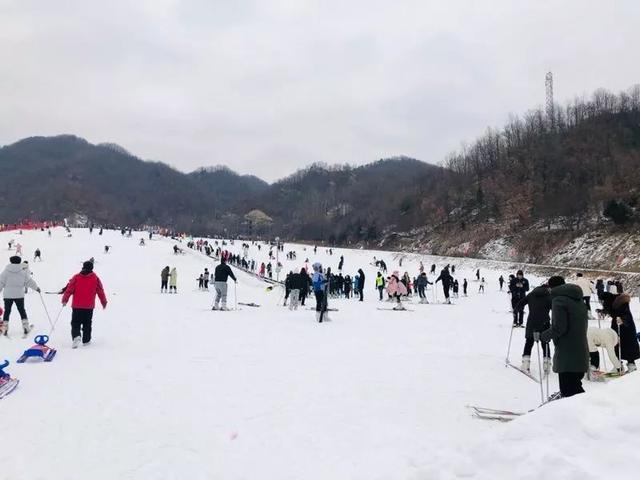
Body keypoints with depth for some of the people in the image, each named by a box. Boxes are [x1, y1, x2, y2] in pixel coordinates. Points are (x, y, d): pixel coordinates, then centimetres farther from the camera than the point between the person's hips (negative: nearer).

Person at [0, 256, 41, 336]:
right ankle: (26, 326, 9)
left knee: (7, 311, 9)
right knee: (22, 310, 11)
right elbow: (29, 281, 1)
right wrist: (36, 287, 14)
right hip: (19, 295, 0)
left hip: (8, 295, 0)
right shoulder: (23, 271, -3)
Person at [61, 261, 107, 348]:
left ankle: (76, 336, -18)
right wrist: (104, 302, 17)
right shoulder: (95, 278, 0)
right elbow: (100, 291, 5)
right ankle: (86, 340, 16)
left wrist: (64, 300, 7)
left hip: (76, 306, -1)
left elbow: (69, 289, -4)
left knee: (75, 323, 6)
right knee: (87, 324, 13)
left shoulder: (76, 277, -2)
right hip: (89, 306, 1)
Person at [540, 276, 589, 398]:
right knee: (576, 386, 17)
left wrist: (542, 336, -6)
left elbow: (558, 328, -19)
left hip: (566, 355, -9)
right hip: (581, 351, 9)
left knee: (568, 390, -5)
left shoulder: (558, 300, -11)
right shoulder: (579, 301, 16)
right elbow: (583, 325, 21)